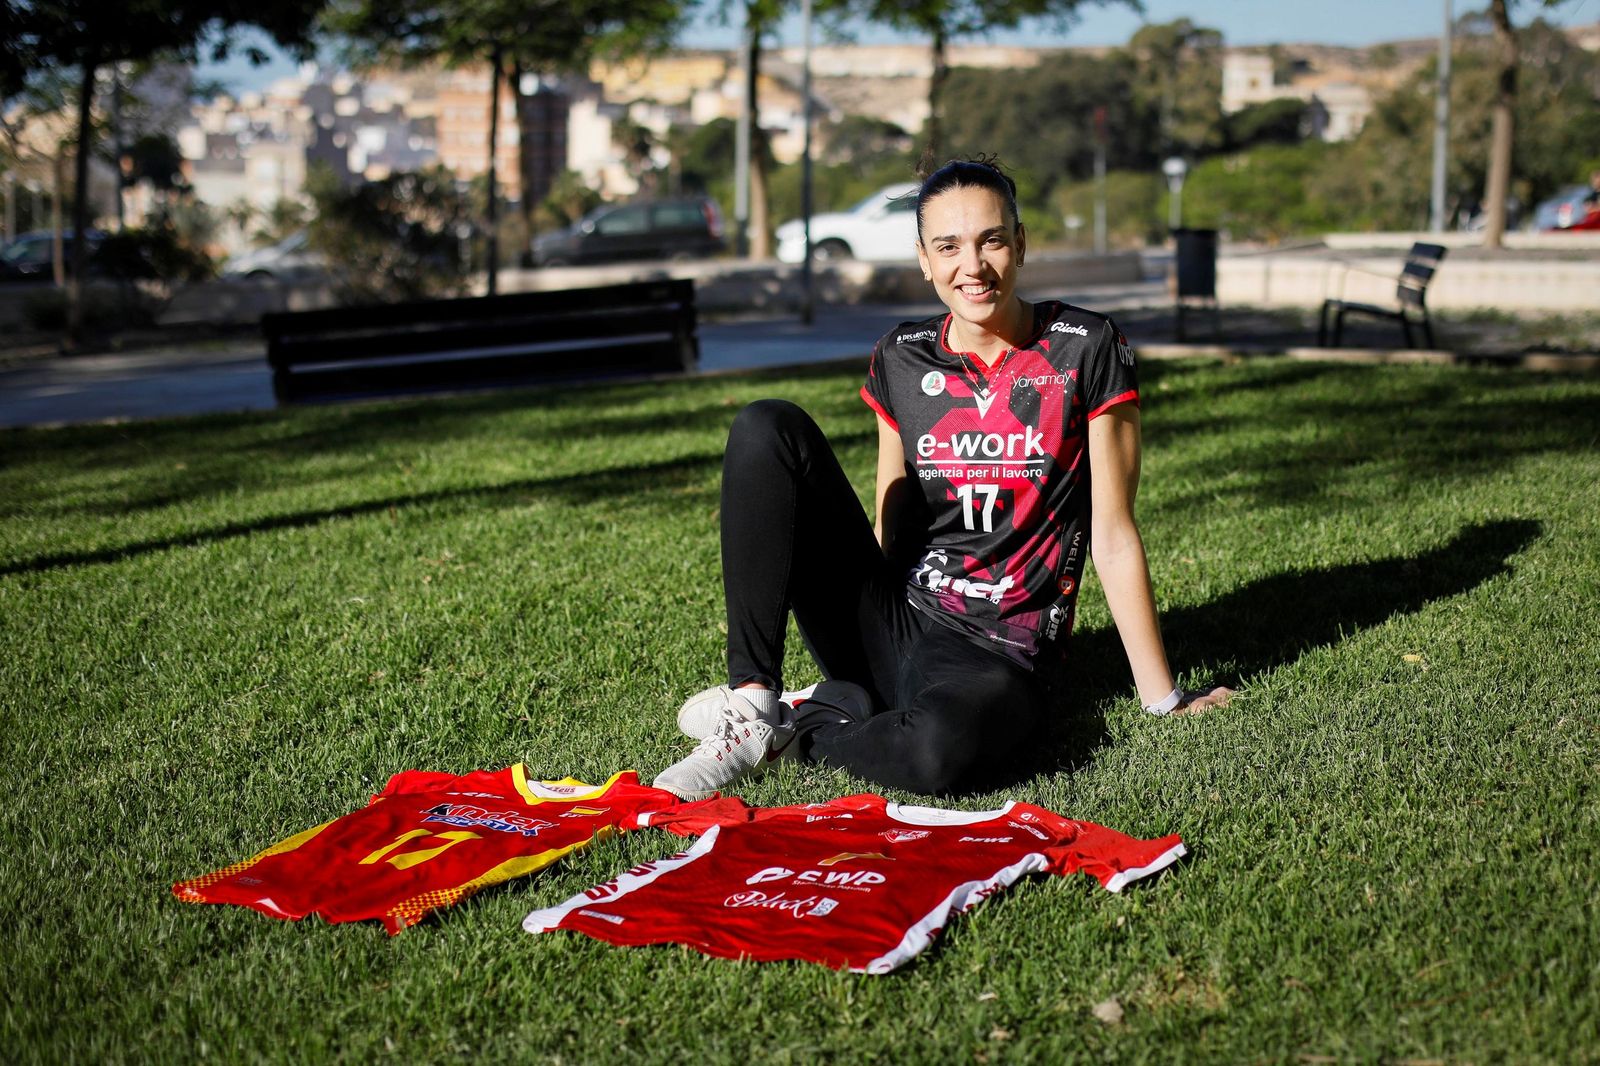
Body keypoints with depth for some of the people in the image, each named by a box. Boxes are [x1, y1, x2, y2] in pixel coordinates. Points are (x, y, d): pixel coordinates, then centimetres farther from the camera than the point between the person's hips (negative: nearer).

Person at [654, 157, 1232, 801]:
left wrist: (1162, 697, 0)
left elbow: (1113, 536, -2)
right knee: (767, 429, -15)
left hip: (990, 652, -4)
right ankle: (752, 693, -15)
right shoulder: (900, 360, 7)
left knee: (944, 748, -42)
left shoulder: (1084, 351, -3)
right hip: (888, 621, 4)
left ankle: (792, 730, -10)